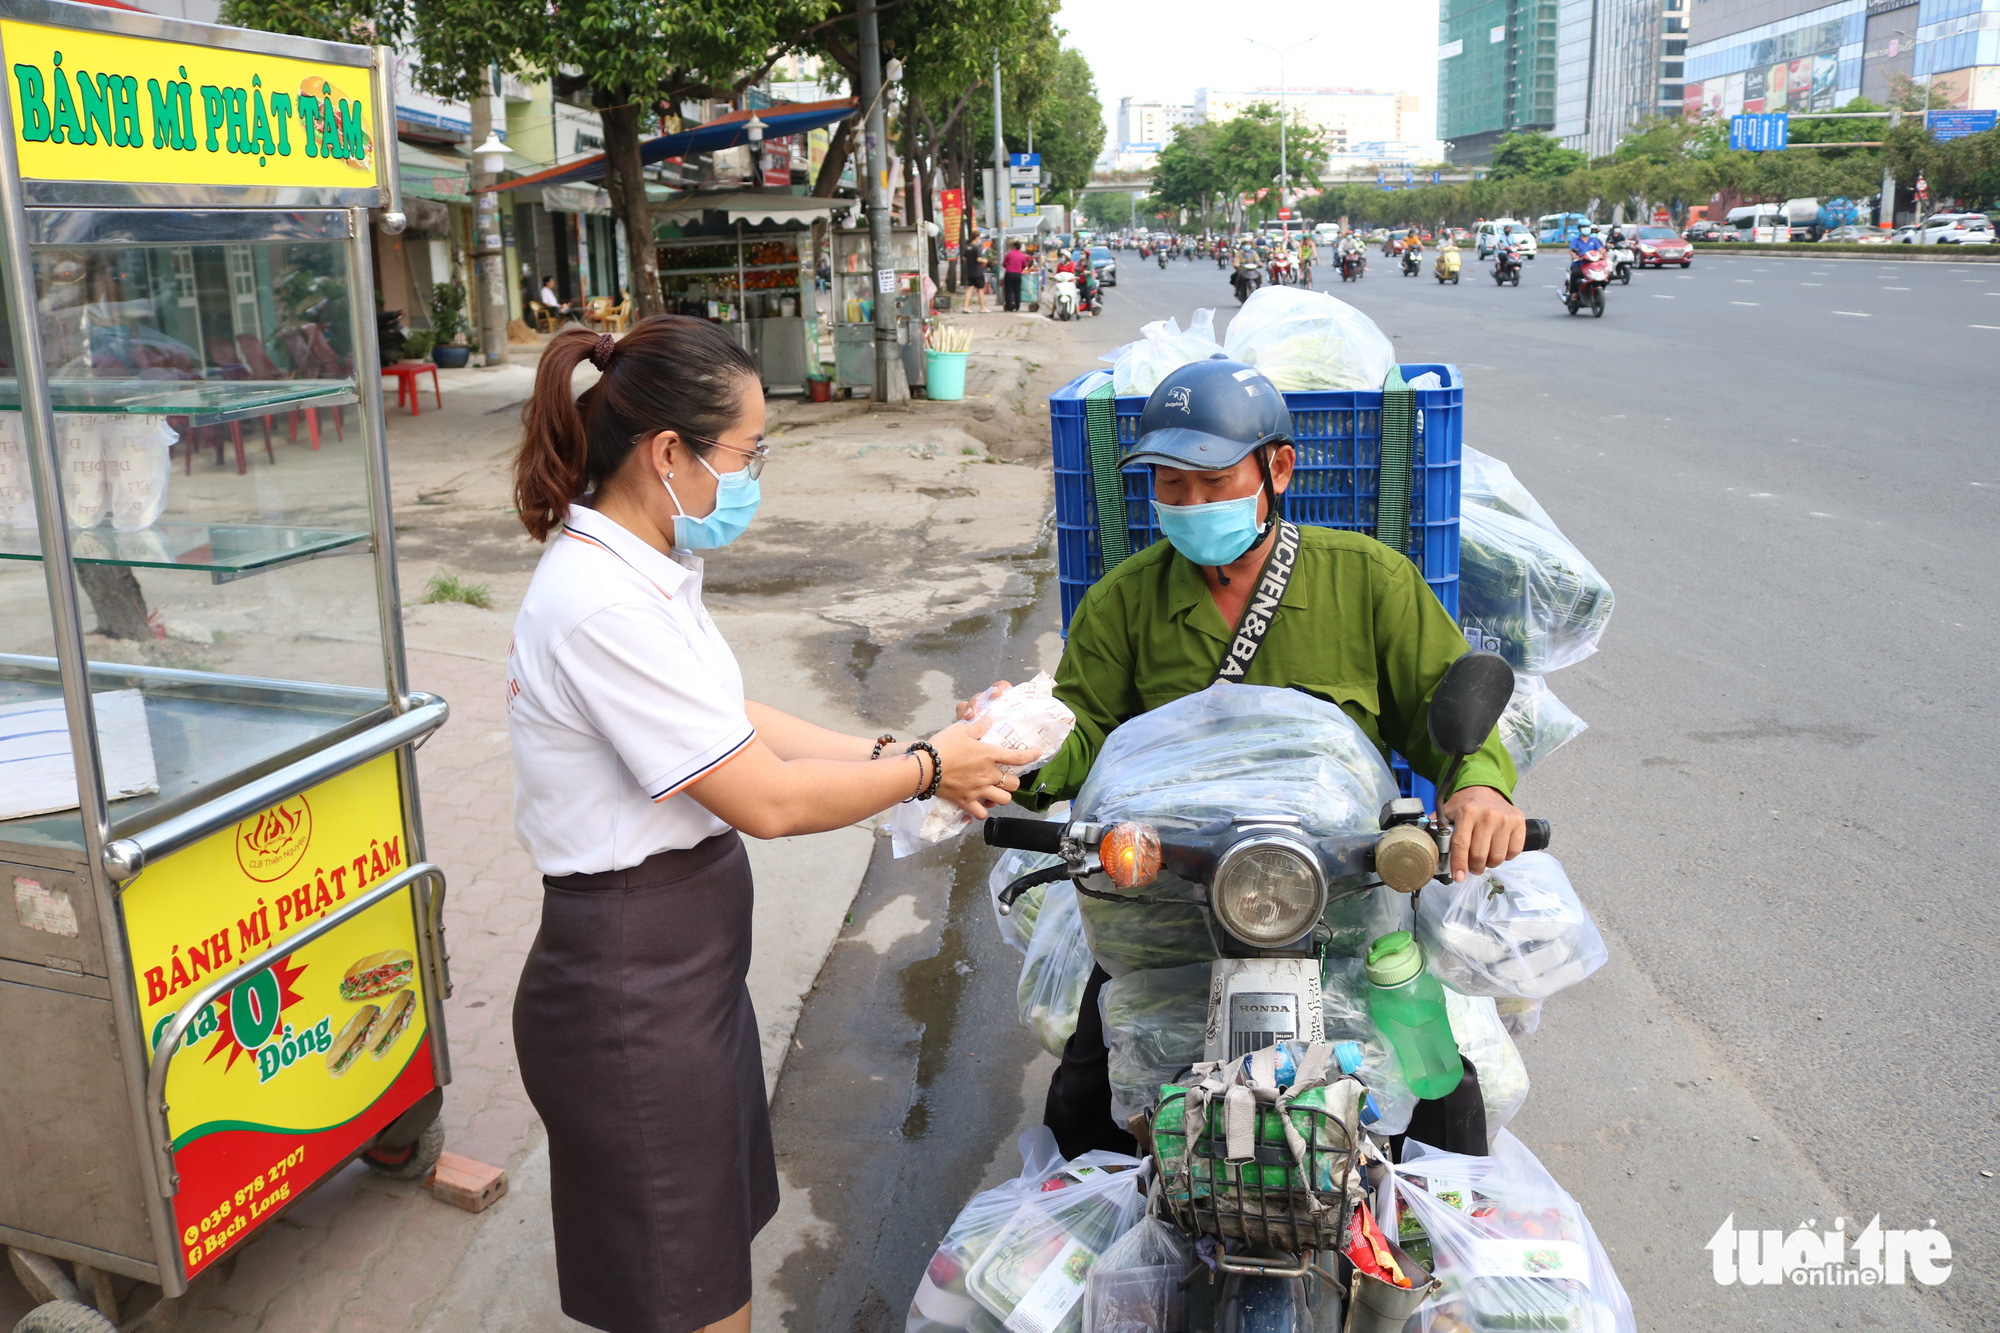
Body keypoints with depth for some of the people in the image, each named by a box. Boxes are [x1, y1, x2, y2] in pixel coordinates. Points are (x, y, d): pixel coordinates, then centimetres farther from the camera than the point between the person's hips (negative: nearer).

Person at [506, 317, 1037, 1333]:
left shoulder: (641, 569, 6)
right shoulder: (604, 604, -26)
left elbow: (737, 725, 11)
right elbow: (768, 800, -23)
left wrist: (887, 752, 2)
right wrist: (926, 769, -10)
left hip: (680, 972, 10)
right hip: (633, 1000, -10)